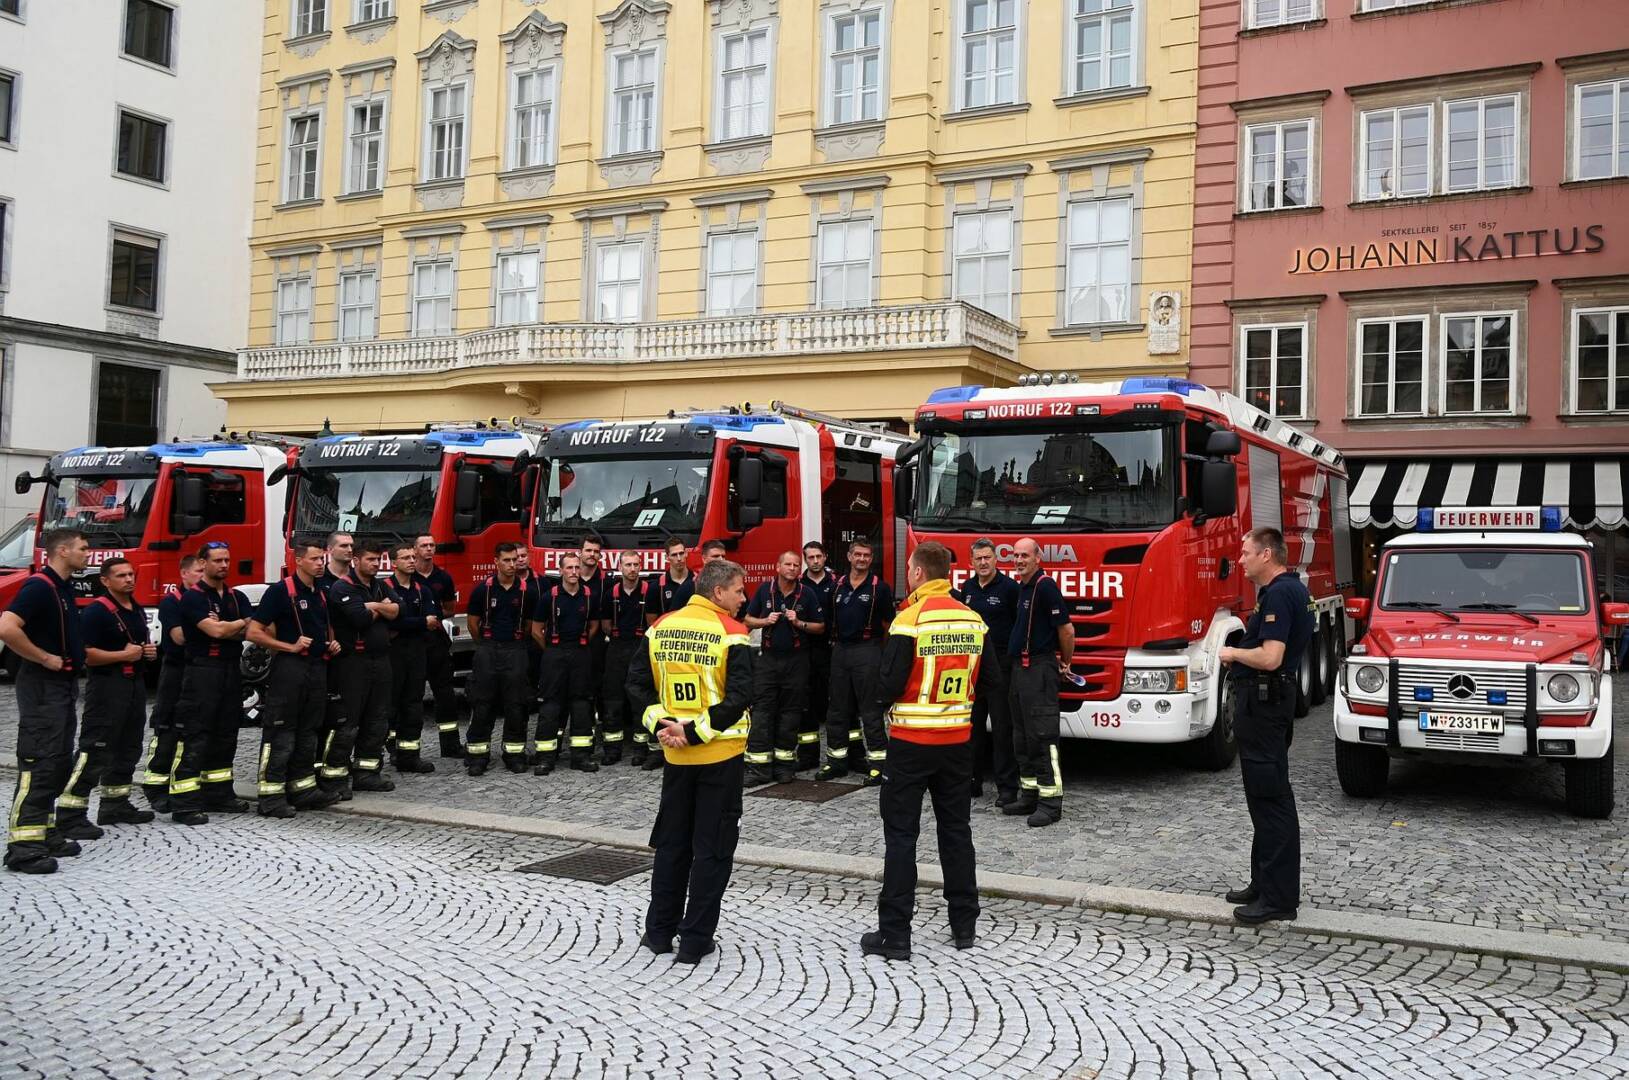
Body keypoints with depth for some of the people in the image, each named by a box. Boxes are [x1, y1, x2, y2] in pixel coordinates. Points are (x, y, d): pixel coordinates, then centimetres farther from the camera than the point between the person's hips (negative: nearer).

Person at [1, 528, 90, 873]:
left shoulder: (63, 587, 14)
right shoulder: (39, 586, -16)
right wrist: (44, 658, -22)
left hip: (63, 684, 10)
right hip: (42, 686, -10)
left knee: (60, 762, 14)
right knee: (38, 763, -11)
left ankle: (45, 834, 22)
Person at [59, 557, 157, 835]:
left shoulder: (139, 611, 15)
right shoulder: (96, 611, -12)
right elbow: (85, 653, -21)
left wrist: (149, 651, 9)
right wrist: (124, 655, -21)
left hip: (135, 684, 9)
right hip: (107, 685, -9)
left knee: (127, 749, 15)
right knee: (94, 750, -12)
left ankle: (115, 805, 26)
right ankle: (69, 815, -10)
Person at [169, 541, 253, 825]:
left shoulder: (237, 597, 13)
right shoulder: (193, 597, -7)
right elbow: (214, 631, -19)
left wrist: (224, 628, -13)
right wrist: (240, 623, -2)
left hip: (231, 671, 7)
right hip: (202, 671, -7)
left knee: (225, 736, 12)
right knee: (195, 738, -8)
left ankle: (218, 793, 21)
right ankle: (183, 804, -7)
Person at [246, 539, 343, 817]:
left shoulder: (321, 594, 14)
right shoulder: (280, 591, -9)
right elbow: (254, 632, -13)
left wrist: (332, 644, 10)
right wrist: (290, 646, -18)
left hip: (317, 668, 8)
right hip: (289, 667, -8)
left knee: (308, 732, 13)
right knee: (280, 733, -5)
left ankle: (303, 788, 20)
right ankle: (271, 796, -2)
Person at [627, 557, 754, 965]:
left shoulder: (662, 626, 2)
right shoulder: (731, 633, -13)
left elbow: (637, 680, 3)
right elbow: (739, 696, -21)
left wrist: (659, 723, -2)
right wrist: (695, 732, -15)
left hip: (675, 753, 5)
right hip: (720, 755, -5)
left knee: (672, 842, 17)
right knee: (711, 848, 5)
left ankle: (659, 931, 24)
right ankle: (695, 941, 9)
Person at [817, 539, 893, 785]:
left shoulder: (879, 587, -4)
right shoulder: (838, 586, 10)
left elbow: (888, 623, 0)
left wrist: (886, 652, -1)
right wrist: (836, 641, 13)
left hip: (868, 650, -5)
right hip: (841, 650, 5)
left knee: (870, 710, -5)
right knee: (838, 708, 9)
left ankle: (878, 764, -2)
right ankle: (837, 761, 17)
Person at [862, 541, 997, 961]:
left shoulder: (910, 620, -15)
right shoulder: (974, 620, 2)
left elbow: (888, 686, -16)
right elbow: (989, 683, 7)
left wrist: (881, 694, 6)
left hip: (911, 741, -5)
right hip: (958, 740, 5)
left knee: (901, 834, 2)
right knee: (956, 830, 15)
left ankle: (894, 935, 3)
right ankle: (965, 925, 22)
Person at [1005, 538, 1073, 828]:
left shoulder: (1045, 586, -14)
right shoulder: (1022, 587, 15)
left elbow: (1066, 629, -15)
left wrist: (1065, 663, -2)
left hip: (1040, 668, -10)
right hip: (1020, 667, 10)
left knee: (1042, 735, -10)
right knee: (1022, 735, 12)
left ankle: (1051, 802, -8)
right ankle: (1029, 795, 20)